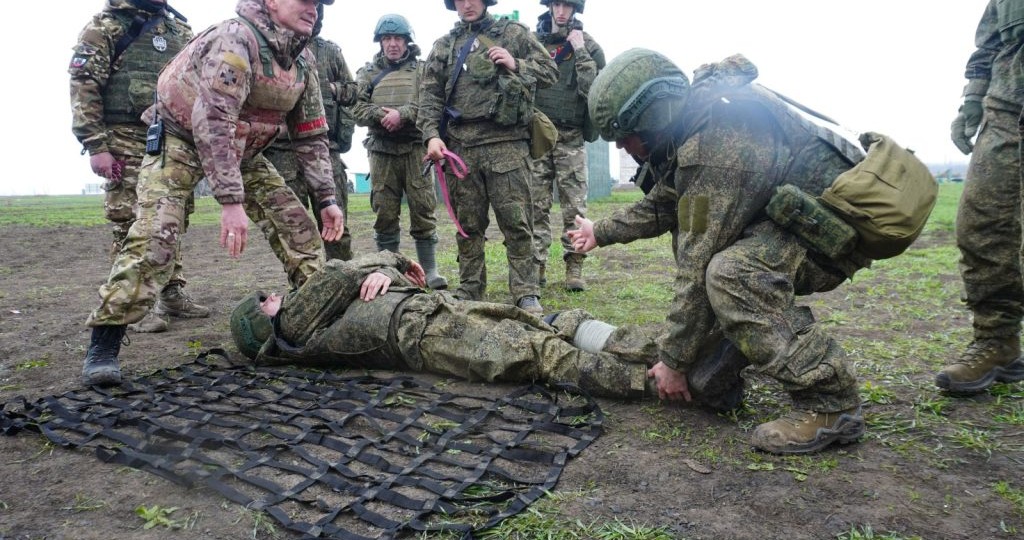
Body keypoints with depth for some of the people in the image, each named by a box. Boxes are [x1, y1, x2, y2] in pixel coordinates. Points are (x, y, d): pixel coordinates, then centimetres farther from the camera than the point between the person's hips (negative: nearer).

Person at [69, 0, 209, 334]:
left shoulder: (180, 29, 16)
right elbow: (83, 87, -8)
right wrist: (96, 146, -15)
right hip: (128, 143, -6)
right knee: (131, 225, -5)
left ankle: (172, 294, 18)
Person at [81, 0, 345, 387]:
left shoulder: (303, 61, -3)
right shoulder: (236, 37, -28)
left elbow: (311, 134, 3)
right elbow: (212, 122, -37)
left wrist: (327, 198, -3)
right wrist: (231, 201, -41)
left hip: (240, 148, 7)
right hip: (182, 136, -7)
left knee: (297, 221, -3)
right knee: (156, 232, -23)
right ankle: (103, 345, -16)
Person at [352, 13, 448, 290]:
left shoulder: (422, 70, 9)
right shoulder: (368, 72, 16)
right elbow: (357, 107, 6)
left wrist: (402, 113, -16)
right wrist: (380, 114, -12)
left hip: (415, 147, -2)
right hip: (381, 149, 2)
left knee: (423, 208, -3)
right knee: (384, 212, 3)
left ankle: (429, 270, 4)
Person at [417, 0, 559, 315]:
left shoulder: (514, 33, 11)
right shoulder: (443, 46, 16)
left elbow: (550, 73, 10)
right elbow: (430, 96, 9)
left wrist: (516, 65, -6)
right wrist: (432, 135, -5)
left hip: (507, 143, -2)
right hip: (460, 145, 3)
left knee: (516, 221, -4)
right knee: (468, 224, 8)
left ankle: (526, 294, 2)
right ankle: (469, 292, 18)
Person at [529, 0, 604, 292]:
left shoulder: (588, 46, 4)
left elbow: (594, 90, -9)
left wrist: (580, 52, -11)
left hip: (571, 137, -2)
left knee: (574, 205, -2)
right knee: (536, 205, 2)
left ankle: (574, 267, 4)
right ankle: (537, 265, 8)